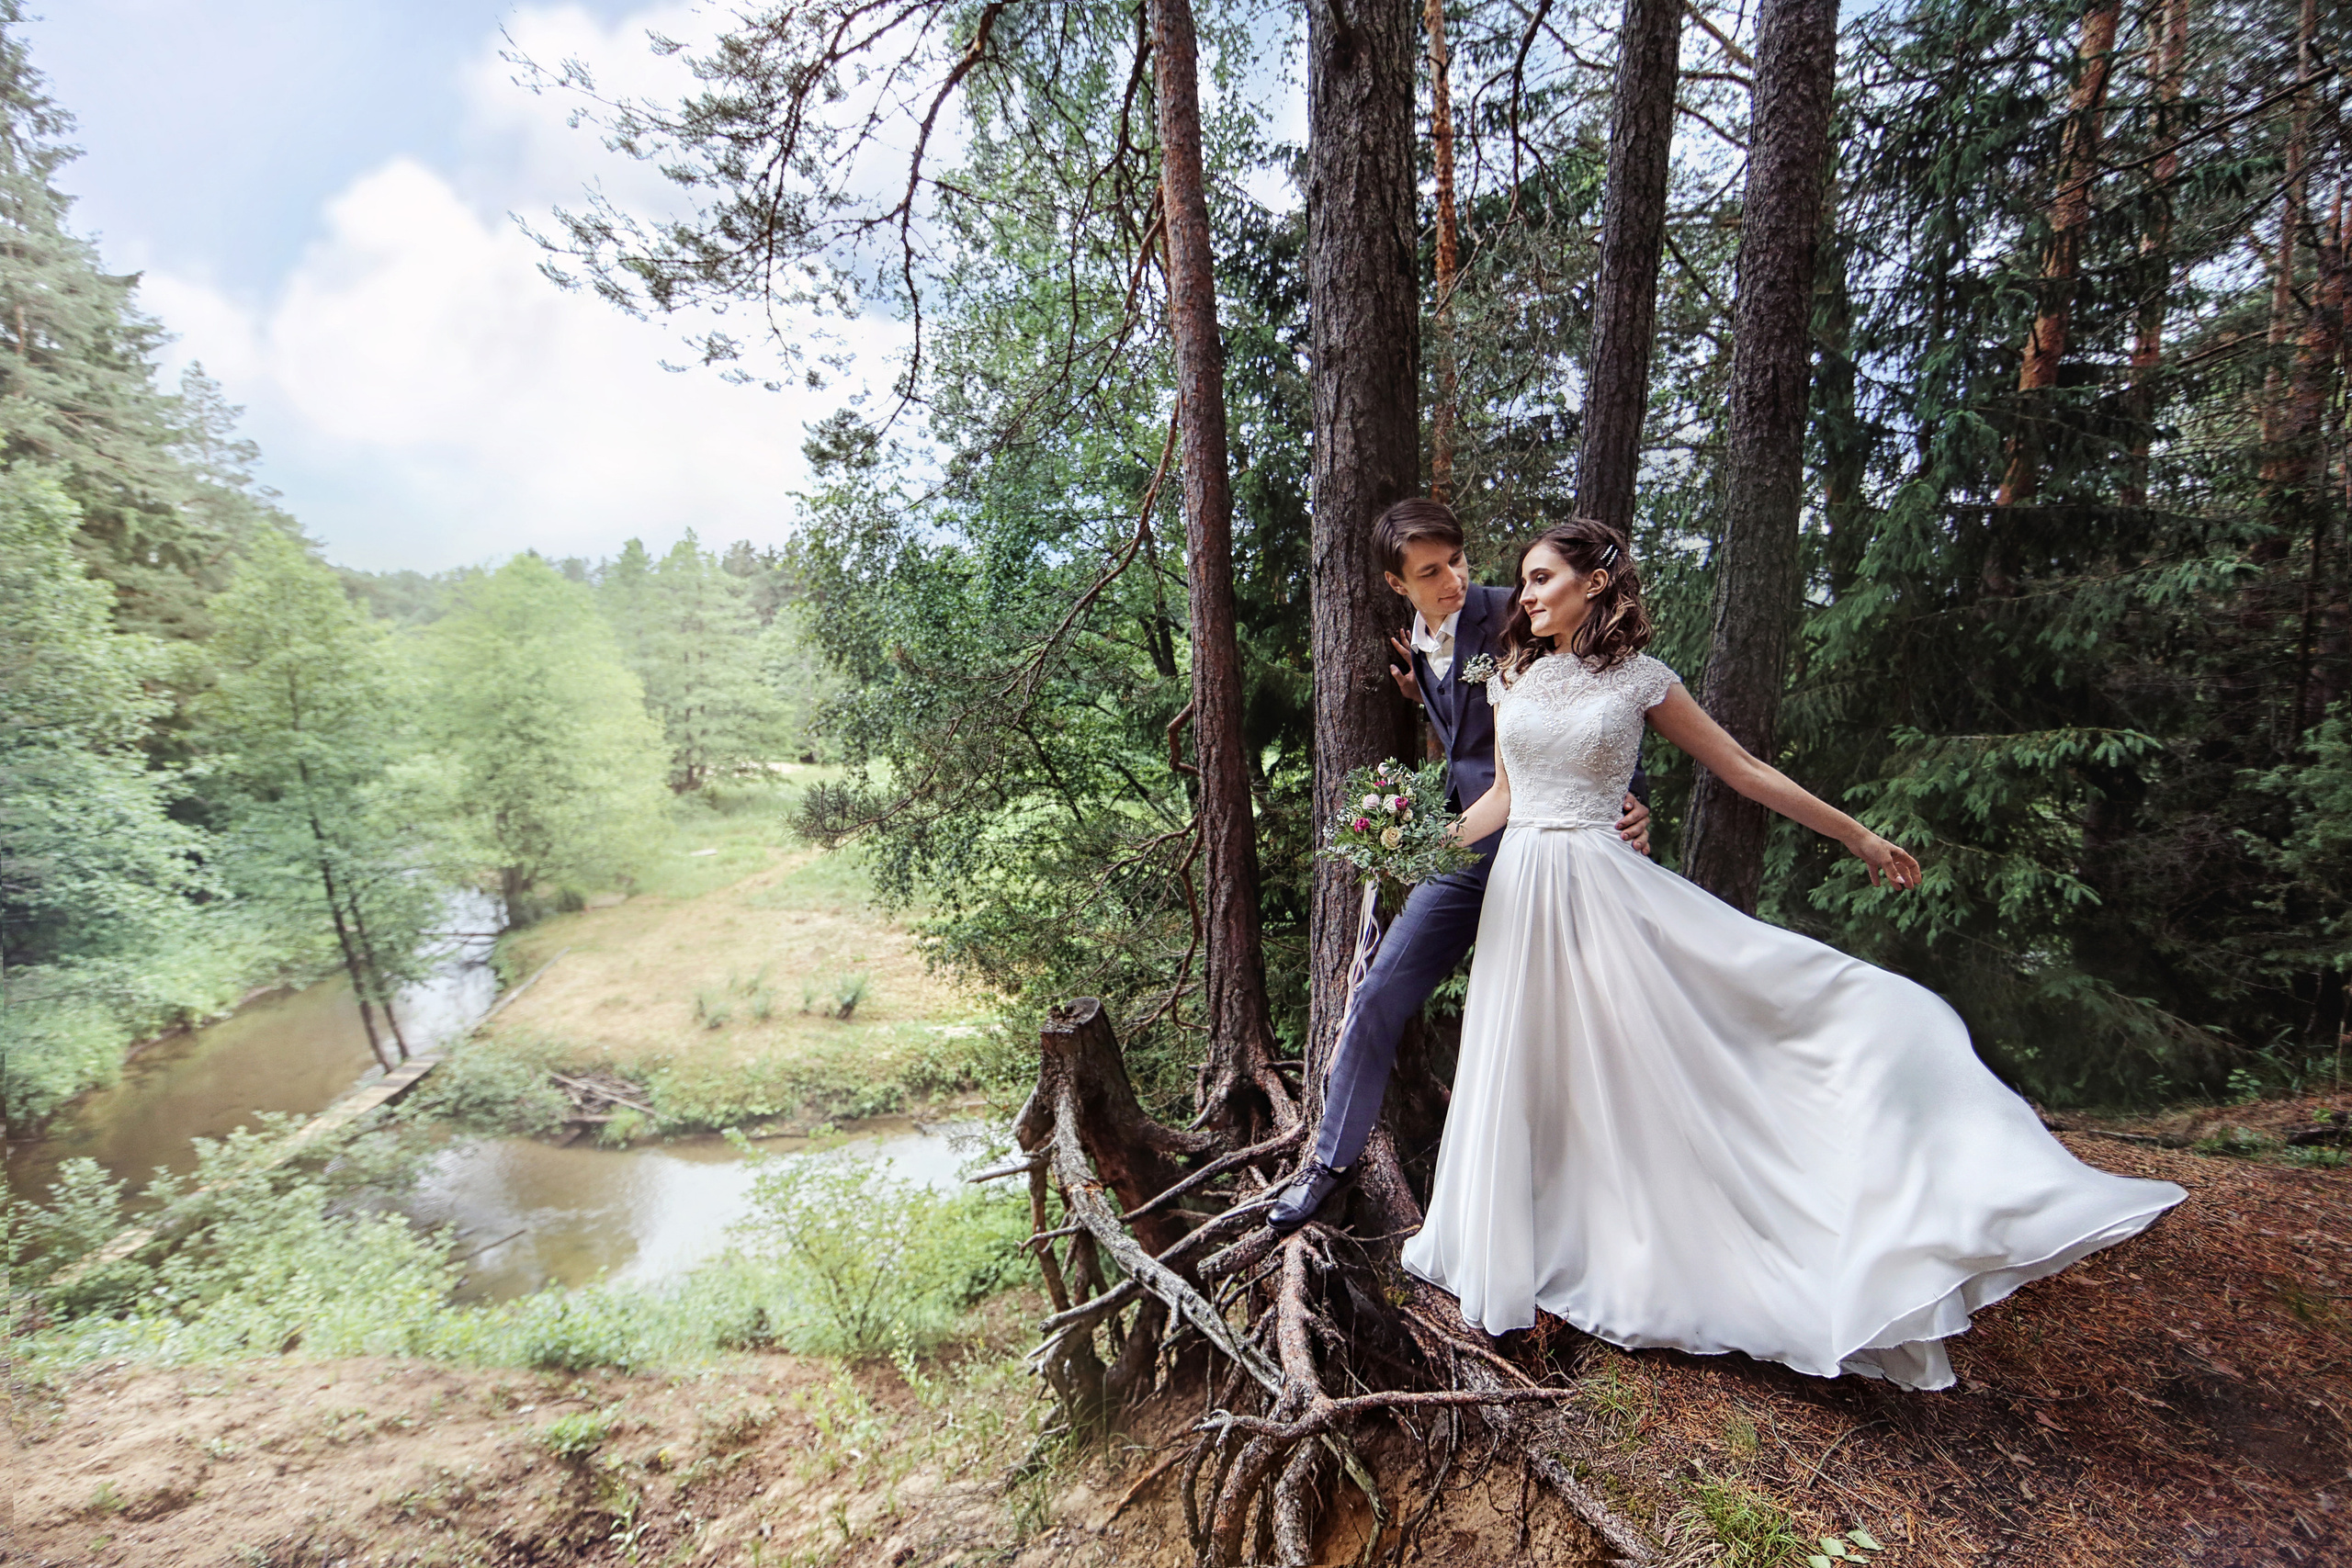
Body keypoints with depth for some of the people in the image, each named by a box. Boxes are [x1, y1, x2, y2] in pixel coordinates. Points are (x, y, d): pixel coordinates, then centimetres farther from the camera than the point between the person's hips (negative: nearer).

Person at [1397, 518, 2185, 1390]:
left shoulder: (1639, 678, 0)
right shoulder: (1513, 677, 8)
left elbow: (1742, 770, 5)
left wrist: (1856, 835, 8)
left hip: (1605, 886, -3)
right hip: (1522, 890, 3)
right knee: (1529, 1076, 11)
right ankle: (1518, 1251, 29)